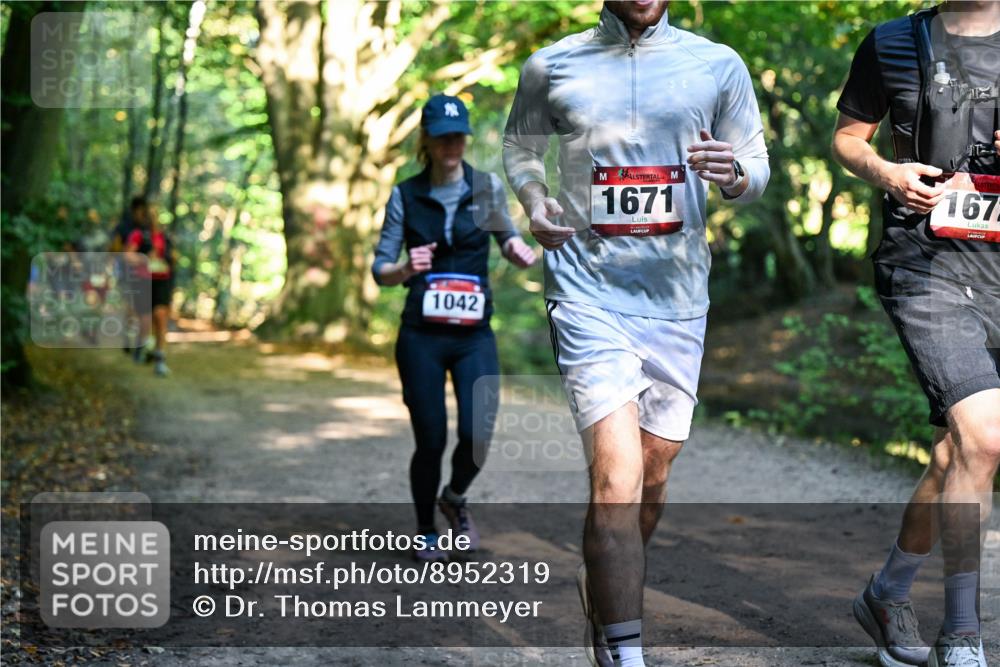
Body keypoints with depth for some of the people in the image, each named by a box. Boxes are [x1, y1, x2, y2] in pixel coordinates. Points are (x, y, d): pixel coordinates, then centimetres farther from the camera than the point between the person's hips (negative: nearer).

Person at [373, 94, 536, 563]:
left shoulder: (488, 187, 2)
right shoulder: (405, 196, 1)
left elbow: (506, 236, 18)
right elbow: (380, 270, 3)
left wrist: (517, 250, -6)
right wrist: (406, 268, -19)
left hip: (474, 336, 1)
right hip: (421, 336, -1)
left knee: (477, 434, -13)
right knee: (431, 441, 0)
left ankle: (455, 498, 21)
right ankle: (425, 533, 24)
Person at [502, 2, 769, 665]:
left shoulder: (719, 65, 3)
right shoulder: (551, 66, 3)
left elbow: (758, 167, 10)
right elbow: (521, 144, 19)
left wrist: (734, 174, -14)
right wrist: (534, 201, -1)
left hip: (677, 299, 3)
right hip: (588, 293, -3)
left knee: (655, 473, 13)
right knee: (618, 475, -17)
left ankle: (606, 587, 40)